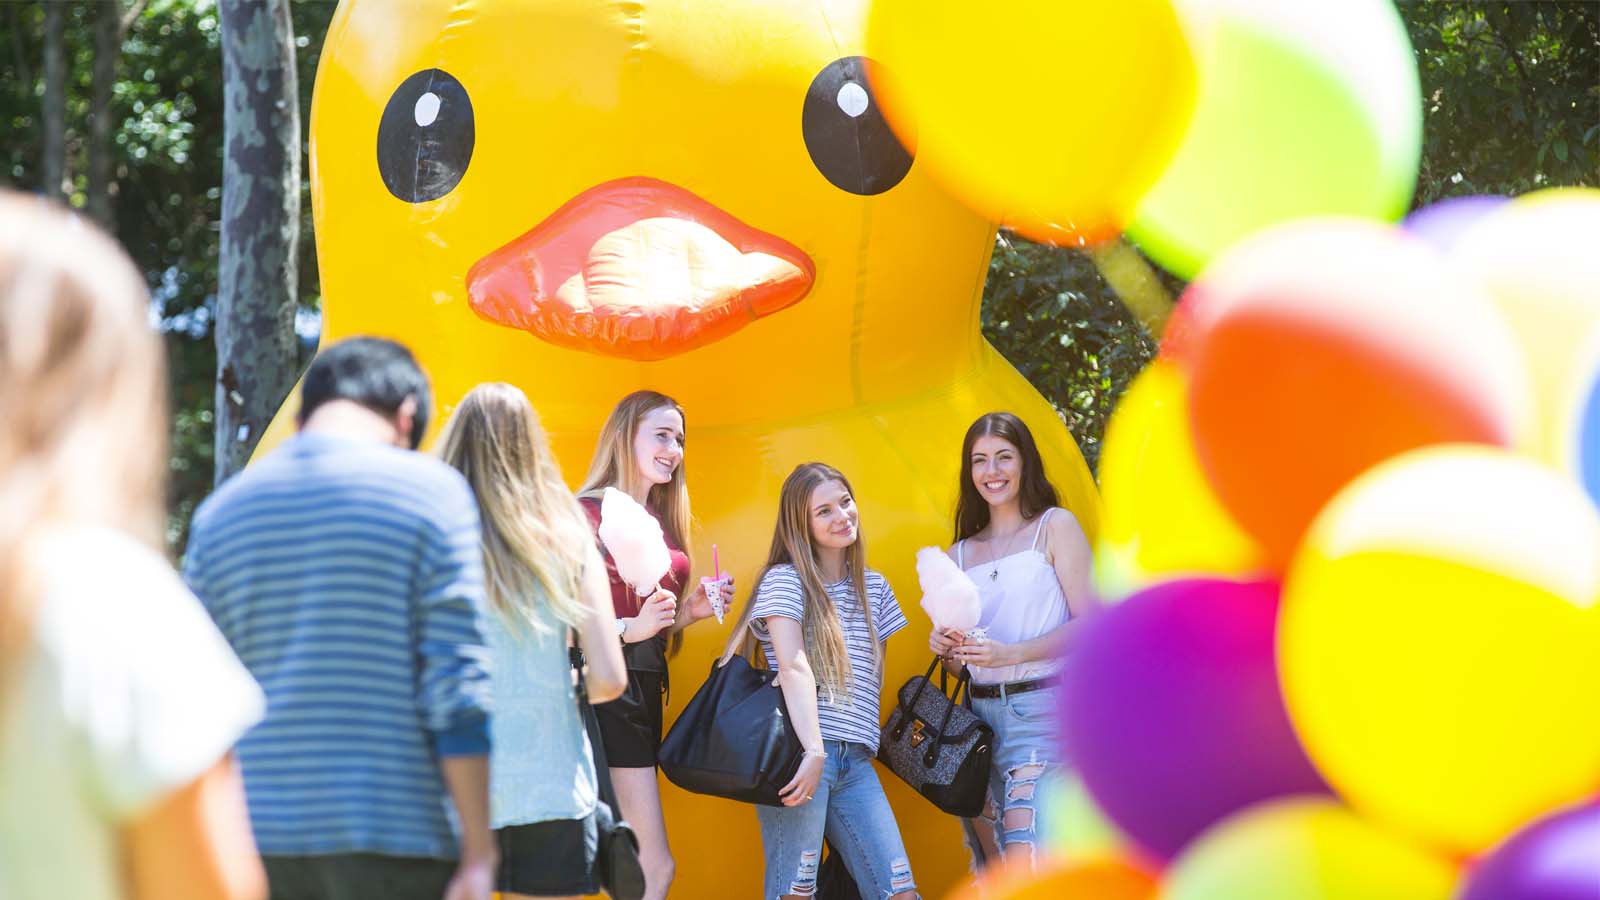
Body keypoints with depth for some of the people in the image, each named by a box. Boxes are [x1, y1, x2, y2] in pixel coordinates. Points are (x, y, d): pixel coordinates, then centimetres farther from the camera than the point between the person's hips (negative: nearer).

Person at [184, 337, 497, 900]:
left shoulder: (218, 512, 11)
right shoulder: (431, 491, -2)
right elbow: (457, 689, -8)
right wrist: (478, 852, -6)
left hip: (260, 846, 4)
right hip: (396, 835, -4)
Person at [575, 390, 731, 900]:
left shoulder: (661, 522, 16)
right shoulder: (590, 511, -8)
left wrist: (691, 611, 5)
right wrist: (631, 628, -27)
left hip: (646, 688, 9)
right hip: (607, 686, -9)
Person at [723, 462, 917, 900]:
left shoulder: (873, 588, 18)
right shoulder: (785, 581, -1)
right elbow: (794, 668, -13)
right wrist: (814, 752, -23)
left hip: (855, 761, 6)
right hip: (800, 750, -6)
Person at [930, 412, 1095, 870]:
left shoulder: (1055, 527, 4)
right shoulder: (960, 554, 18)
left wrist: (1010, 653, -16)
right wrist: (946, 648, -2)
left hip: (1041, 709, -6)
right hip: (980, 712, 6)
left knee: (1024, 865, -21)